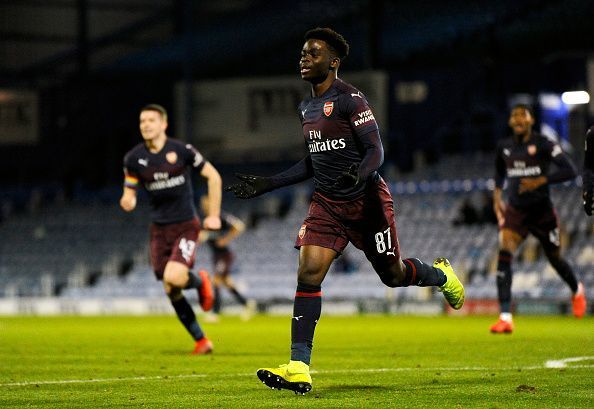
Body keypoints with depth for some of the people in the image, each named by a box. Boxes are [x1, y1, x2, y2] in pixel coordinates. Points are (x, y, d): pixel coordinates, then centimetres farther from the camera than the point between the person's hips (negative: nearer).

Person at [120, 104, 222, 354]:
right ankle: (201, 341, 18)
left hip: (186, 225, -4)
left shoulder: (181, 150, -9)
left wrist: (213, 215, 0)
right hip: (159, 229, 4)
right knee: (170, 291, 3)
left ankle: (200, 282, 11)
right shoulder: (134, 158, 0)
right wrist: (128, 201, -18)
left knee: (173, 277, -25)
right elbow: (129, 193, 8)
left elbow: (213, 176, 1)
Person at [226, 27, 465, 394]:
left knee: (393, 275, 7)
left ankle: (441, 275, 45)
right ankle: (299, 371, -17)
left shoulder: (350, 99, -12)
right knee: (308, 274, -12)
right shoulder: (306, 107, 12)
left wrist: (359, 175, -38)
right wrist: (265, 185, 16)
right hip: (327, 204, 6)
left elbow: (376, 151, -17)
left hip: (367, 202, -6)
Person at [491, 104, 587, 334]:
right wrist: (497, 196, 10)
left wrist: (540, 181, -25)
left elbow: (570, 170, -17)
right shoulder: (504, 148, 4)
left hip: (542, 211, -2)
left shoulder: (543, 145, -11)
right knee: (504, 254, -22)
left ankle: (577, 291, 52)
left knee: (555, 259, 14)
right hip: (515, 211, 2)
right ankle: (505, 318, -28)